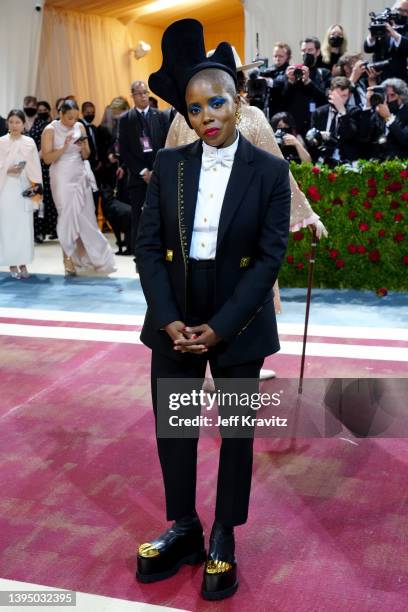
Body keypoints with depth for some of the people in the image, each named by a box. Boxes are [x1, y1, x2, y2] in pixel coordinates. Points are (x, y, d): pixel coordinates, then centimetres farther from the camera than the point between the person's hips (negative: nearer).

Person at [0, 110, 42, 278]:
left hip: (24, 188, 2)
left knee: (24, 225, 1)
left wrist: (36, 186, -3)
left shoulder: (30, 142, 5)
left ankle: (23, 263, 8)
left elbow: (35, 166, 5)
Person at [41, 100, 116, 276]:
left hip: (81, 177, 4)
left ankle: (82, 255, 11)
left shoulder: (80, 127, 7)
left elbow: (86, 156, 9)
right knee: (68, 218, -4)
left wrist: (83, 148, -12)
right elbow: (47, 158, -10)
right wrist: (64, 147, -21)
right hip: (63, 179, -4)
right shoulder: (50, 130, -5)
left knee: (84, 217, 1)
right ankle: (68, 259, 5)